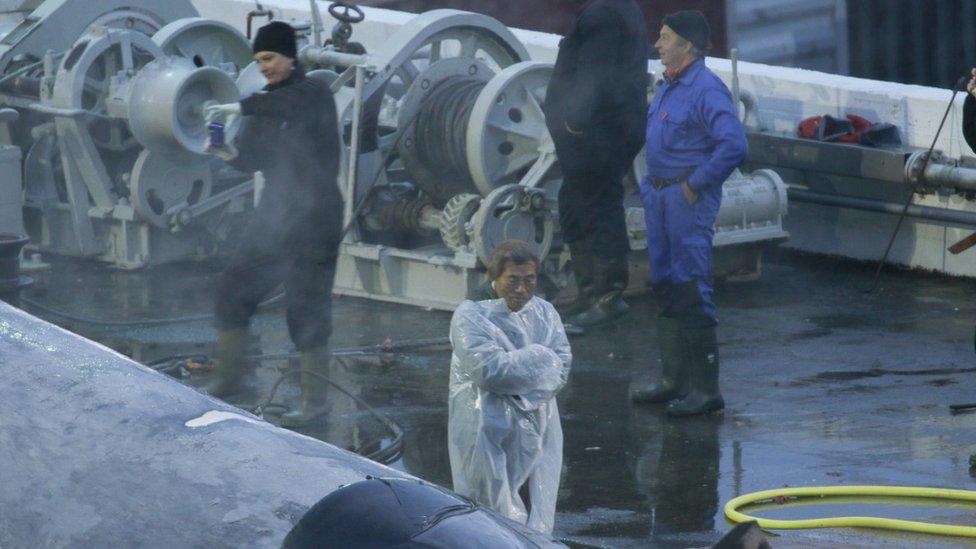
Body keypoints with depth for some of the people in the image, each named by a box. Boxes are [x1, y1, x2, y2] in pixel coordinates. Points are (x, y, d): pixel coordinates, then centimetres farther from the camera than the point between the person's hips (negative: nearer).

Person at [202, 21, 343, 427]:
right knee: (234, 287, 5)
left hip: (314, 215, -7)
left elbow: (293, 103, -33)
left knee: (305, 303, -7)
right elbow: (253, 160, 10)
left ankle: (313, 398, 0)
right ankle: (228, 378, 15)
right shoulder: (266, 104, 12)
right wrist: (231, 153, -11)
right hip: (275, 212, 7)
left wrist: (242, 108, -39)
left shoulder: (314, 94, -9)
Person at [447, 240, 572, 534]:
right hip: (489, 433, -4)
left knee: (535, 523, 3)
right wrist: (537, 358, -9)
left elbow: (561, 368, -1)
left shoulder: (544, 313, 12)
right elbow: (485, 369, -16)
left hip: (537, 434, 4)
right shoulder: (471, 316, -2)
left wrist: (510, 364, -13)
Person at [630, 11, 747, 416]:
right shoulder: (668, 86, 14)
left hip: (689, 199, -10)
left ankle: (705, 390, -7)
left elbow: (733, 144, -27)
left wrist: (696, 185, -20)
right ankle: (675, 380, 22)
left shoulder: (706, 90, -17)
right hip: (660, 197, 10)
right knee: (666, 289, 14)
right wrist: (651, 186, 18)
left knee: (691, 292, -9)